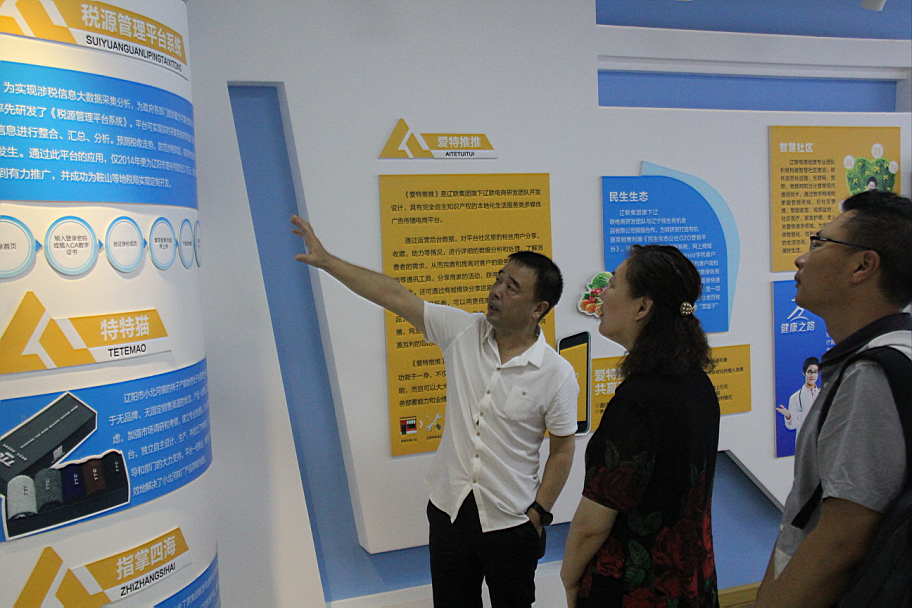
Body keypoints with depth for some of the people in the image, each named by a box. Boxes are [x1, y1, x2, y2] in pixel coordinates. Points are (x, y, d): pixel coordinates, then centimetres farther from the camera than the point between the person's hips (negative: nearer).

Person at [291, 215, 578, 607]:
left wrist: (539, 512, -6)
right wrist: (325, 260, -8)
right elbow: (395, 297, -7)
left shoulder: (557, 374, -14)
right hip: (450, 510, 3)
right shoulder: (462, 331, -7)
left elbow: (562, 449, -5)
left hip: (511, 522, -3)